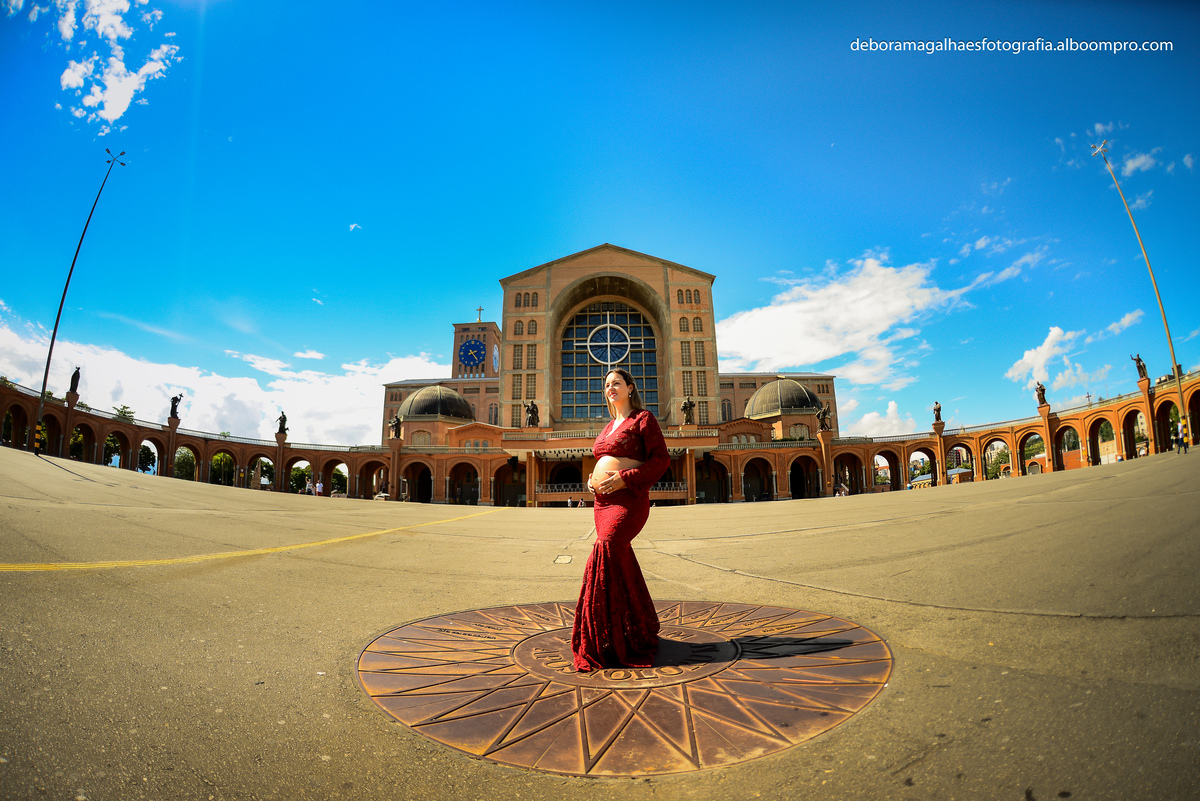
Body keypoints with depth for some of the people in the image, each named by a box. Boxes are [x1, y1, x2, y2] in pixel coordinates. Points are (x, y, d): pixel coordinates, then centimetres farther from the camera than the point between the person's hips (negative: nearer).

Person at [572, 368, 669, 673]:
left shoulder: (643, 418, 0)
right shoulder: (608, 427, 21)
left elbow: (661, 459, -8)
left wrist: (623, 477, -16)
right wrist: (592, 480, 7)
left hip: (628, 499, -8)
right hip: (602, 500, 8)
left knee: (605, 551, -23)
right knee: (620, 562, 8)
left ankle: (600, 640, -14)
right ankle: (638, 630, 24)